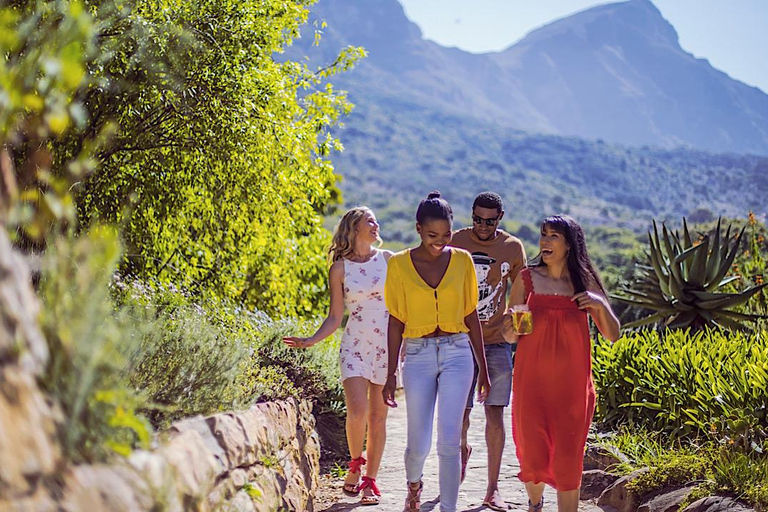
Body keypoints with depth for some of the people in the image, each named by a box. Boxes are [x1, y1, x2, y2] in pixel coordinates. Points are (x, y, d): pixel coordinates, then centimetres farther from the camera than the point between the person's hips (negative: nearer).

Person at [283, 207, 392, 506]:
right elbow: (335, 317, 4)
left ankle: (370, 480, 13)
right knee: (357, 411, -15)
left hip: (387, 346, 2)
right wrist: (311, 341, -9)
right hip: (355, 345, -1)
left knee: (378, 417, 3)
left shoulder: (387, 259, 6)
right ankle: (356, 463, 13)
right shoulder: (340, 269, 2)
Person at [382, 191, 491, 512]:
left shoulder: (462, 260, 3)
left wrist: (483, 368, 9)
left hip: (457, 354, 0)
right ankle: (414, 485, 39)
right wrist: (390, 375, 2)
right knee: (419, 444, 6)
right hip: (417, 356, 0)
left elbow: (471, 317, 8)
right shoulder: (399, 264, -1)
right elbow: (396, 322, 3)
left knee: (449, 442, -9)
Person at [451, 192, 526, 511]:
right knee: (460, 413, 0)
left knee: (495, 416, -2)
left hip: (496, 341, 1)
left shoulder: (513, 248, 2)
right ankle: (463, 449, 36)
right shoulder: (454, 244, -2)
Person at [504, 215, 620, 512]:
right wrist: (512, 329, -19)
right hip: (532, 381, 0)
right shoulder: (527, 279, 1)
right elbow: (510, 334, 4)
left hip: (572, 385, 0)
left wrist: (600, 305, -13)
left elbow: (612, 335, 4)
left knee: (567, 460, -2)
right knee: (533, 457, 3)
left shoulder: (585, 282, 3)